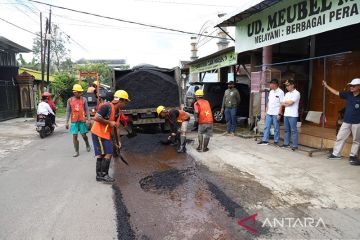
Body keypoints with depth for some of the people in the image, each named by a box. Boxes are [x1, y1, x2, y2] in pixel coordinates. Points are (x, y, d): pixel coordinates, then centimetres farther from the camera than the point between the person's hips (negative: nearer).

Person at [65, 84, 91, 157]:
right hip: (74, 121, 1)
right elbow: (68, 111, 6)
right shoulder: (70, 100, 3)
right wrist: (67, 122, 4)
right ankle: (76, 151, 11)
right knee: (74, 136, 1)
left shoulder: (84, 99, 0)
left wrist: (88, 119, -2)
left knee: (84, 135, 6)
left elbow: (87, 110, 2)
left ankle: (87, 145, 36)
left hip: (82, 120, -1)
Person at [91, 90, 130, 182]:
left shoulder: (117, 111, 10)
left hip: (105, 134, 9)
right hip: (98, 133, -9)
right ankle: (103, 175, 3)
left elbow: (116, 127, 14)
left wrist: (118, 141, 14)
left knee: (101, 154, 14)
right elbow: (96, 118, -25)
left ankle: (99, 175, 23)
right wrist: (109, 122, -18)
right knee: (108, 154, -8)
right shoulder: (107, 106, -19)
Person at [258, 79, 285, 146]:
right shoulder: (271, 92, 11)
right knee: (266, 127, 7)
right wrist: (267, 111, 13)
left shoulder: (280, 92, -9)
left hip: (276, 114, -6)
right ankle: (265, 140, 13)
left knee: (276, 128, 3)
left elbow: (281, 104, -12)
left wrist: (279, 114, -16)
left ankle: (276, 142, 13)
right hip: (269, 113, 7)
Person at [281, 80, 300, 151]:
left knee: (293, 130, -5)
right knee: (287, 130, 12)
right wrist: (288, 103, -7)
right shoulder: (287, 94, 17)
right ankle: (286, 143, 20)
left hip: (293, 115, -7)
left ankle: (295, 145, -1)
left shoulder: (296, 93, -6)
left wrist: (284, 102, 3)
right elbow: (282, 103, 10)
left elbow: (290, 102, -15)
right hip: (286, 114, 7)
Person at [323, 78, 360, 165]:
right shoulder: (348, 94, 3)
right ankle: (336, 154, 18)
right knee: (340, 138, 8)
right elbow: (336, 92, 10)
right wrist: (326, 86, 12)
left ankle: (352, 156, 21)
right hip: (346, 122, 4)